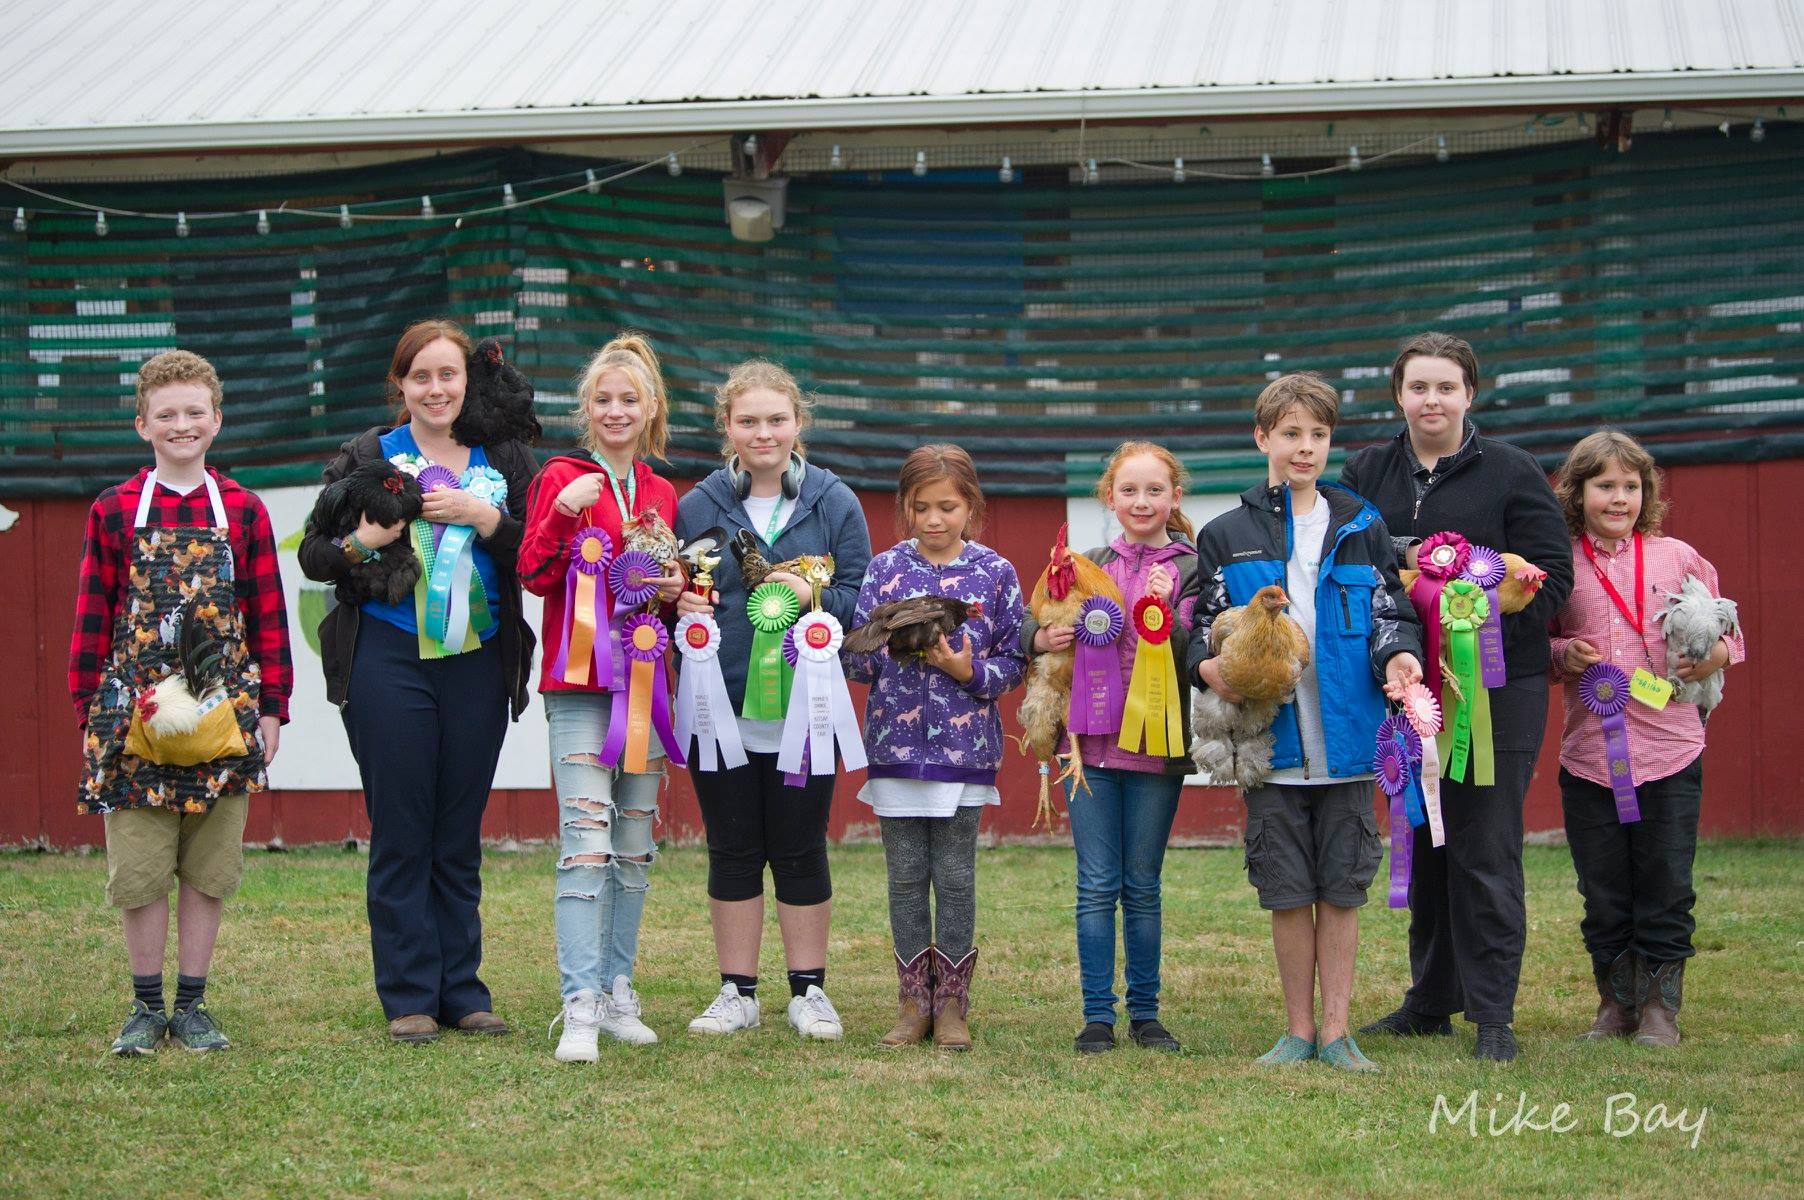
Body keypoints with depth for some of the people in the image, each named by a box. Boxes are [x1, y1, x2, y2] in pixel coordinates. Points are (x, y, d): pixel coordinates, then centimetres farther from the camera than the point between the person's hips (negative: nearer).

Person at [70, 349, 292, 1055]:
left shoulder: (243, 512, 6)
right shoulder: (114, 512, 5)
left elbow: (269, 617, 7)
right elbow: (92, 619, 6)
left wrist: (270, 707, 3)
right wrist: (90, 711, 2)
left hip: (223, 715, 1)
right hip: (134, 709, 0)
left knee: (208, 867, 4)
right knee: (139, 868, 1)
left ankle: (192, 1004, 14)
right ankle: (146, 1006, 12)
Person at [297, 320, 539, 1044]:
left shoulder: (504, 460, 10)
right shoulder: (367, 458, 6)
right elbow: (312, 555, 5)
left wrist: (484, 518, -11)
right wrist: (362, 541, -14)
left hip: (478, 664, 2)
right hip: (388, 662, -2)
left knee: (460, 834, 6)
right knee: (400, 833, -1)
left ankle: (462, 990, 13)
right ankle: (409, 997, 5)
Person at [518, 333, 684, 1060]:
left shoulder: (662, 495, 15)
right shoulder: (562, 479, 1)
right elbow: (534, 574, -7)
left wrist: (676, 590, 3)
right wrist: (563, 512, -22)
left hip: (645, 679, 6)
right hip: (579, 680, -5)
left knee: (635, 846, 8)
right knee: (586, 841, -13)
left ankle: (619, 994, 16)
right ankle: (581, 1008, -15)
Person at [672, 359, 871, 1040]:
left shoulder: (833, 503, 3)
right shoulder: (697, 506, 6)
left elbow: (862, 599, 2)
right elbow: (677, 594, 12)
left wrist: (814, 596, -16)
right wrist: (682, 604, -10)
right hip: (720, 709, 1)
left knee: (801, 850, 4)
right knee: (732, 851, 6)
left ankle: (808, 991, 15)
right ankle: (738, 993, 15)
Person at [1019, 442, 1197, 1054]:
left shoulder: (1192, 569, 0)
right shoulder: (1087, 564, 8)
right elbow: (1029, 627, 11)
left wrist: (1164, 611, -23)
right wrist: (1042, 638, -12)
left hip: (1157, 748, -2)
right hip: (1090, 743, 2)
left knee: (1142, 885, 6)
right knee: (1097, 884, 3)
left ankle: (1145, 1012, 16)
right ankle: (1097, 1015, 8)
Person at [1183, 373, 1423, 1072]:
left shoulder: (1361, 529, 9)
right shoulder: (1227, 536, 6)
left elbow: (1390, 614, 9)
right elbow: (1203, 625, 8)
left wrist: (1398, 654, -12)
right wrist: (1208, 664, -13)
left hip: (1346, 743, 1)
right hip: (1272, 744, 0)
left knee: (1341, 890, 4)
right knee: (1287, 892, 4)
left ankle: (1335, 1031, 12)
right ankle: (1299, 1030, 15)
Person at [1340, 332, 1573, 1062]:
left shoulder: (1513, 473, -1)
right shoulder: (1364, 475, 9)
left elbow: (1551, 575, -5)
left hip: (1495, 688, -4)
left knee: (1486, 853, -5)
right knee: (1423, 847, 11)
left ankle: (1492, 1015, 1)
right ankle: (1430, 1002, 22)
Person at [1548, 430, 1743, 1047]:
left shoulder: (1678, 558, 4)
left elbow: (1727, 630, 12)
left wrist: (1714, 656, -8)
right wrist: (1563, 656, -8)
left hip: (1669, 750, -1)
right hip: (1588, 754, 1)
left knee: (1665, 888, 2)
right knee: (1603, 893, 8)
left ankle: (1660, 1004, 14)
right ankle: (1616, 1000, 22)